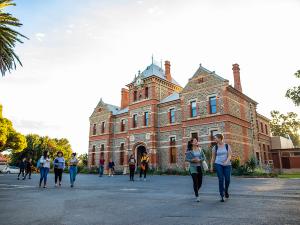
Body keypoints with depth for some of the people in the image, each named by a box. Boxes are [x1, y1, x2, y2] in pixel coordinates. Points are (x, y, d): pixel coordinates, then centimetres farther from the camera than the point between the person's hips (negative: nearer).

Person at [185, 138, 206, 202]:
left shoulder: (200, 149, 6)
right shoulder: (189, 150, -4)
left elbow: (204, 157, 5)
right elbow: (186, 159, -5)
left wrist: (199, 160, -14)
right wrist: (193, 160, -20)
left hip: (200, 167, 4)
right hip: (193, 168, -4)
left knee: (200, 182, 9)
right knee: (195, 182, -8)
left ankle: (196, 191, 38)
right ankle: (197, 196, 6)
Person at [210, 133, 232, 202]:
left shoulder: (227, 146, 1)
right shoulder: (215, 147, 3)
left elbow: (229, 156, -5)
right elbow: (213, 157, 6)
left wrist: (226, 162, -24)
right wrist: (211, 166, 3)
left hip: (227, 165, 1)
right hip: (218, 164, 0)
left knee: (227, 179, 3)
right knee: (221, 180, -7)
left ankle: (226, 191, 34)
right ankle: (221, 196, 2)